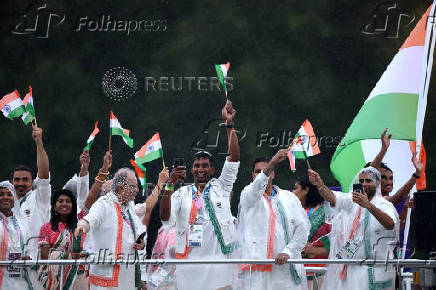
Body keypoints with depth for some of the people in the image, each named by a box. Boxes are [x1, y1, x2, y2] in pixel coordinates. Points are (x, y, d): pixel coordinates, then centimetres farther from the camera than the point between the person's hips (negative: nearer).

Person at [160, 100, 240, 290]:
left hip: (218, 261, -1)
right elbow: (166, 218, -5)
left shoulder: (221, 187, 12)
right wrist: (170, 185, -17)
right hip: (188, 265, 1)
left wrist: (229, 124, -5)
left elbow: (234, 157, 2)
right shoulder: (182, 193, 11)